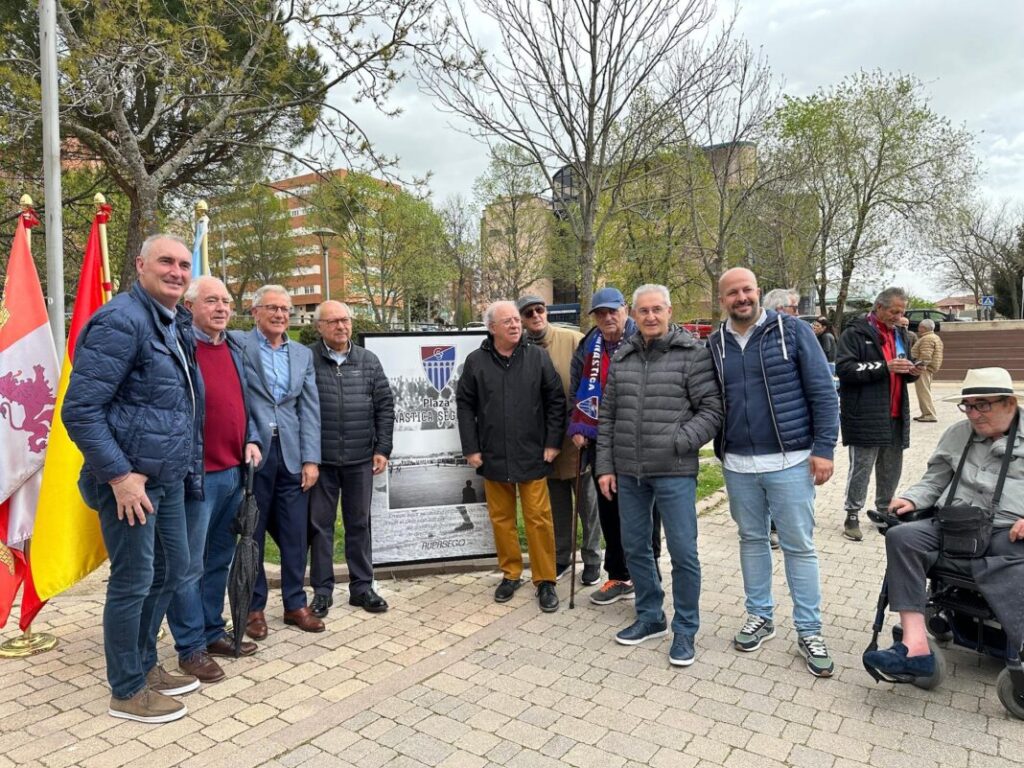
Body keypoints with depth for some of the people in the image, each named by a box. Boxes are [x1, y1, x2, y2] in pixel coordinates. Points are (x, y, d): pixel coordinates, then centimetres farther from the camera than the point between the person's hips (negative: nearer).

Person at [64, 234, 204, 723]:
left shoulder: (177, 324, 12)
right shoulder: (121, 320, -16)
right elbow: (79, 409, -20)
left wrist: (188, 467, 14)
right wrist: (118, 475, -21)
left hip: (169, 477, 9)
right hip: (129, 478, -9)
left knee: (173, 568, 17)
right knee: (133, 580, 3)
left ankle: (145, 665, 36)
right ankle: (126, 692, 21)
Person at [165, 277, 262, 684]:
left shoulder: (234, 349, 13)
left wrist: (251, 439, 7)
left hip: (233, 471, 8)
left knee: (220, 559, 17)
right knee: (189, 565, 3)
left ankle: (213, 631, 31)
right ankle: (190, 647, 17)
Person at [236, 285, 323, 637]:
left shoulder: (303, 354, 12)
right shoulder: (237, 345, -2)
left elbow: (310, 408, 8)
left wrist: (311, 459, 2)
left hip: (292, 456, 4)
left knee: (295, 535, 8)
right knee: (251, 535, 9)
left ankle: (295, 604, 23)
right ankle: (254, 607, 23)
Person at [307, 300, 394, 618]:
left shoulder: (368, 360, 6)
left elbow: (385, 406, 7)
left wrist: (383, 449, 2)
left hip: (361, 459, 3)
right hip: (320, 459, -2)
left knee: (359, 523, 12)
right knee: (320, 524, 8)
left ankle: (362, 586, 24)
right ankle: (322, 590, 21)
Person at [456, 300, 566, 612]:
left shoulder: (537, 357, 0)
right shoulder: (476, 361, 1)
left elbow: (556, 400, 2)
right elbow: (464, 405, 4)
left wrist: (553, 442, -2)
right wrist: (471, 448, 0)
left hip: (532, 456, -1)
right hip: (493, 457, 2)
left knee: (538, 518, 1)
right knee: (501, 518, 11)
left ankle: (545, 580, 15)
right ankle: (510, 574, 28)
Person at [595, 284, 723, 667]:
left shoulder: (693, 353, -5)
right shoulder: (622, 358, 9)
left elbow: (712, 409, -7)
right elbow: (607, 416, 12)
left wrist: (679, 443, -18)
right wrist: (605, 465, 7)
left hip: (674, 471, -5)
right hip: (628, 472, 5)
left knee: (683, 552, 2)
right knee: (634, 547, 15)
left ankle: (685, 629, 21)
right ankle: (650, 617, 34)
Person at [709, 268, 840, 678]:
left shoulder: (792, 330, -5)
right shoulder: (715, 344, 4)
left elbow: (823, 392, -6)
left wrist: (824, 448, -10)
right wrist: (720, 450, 6)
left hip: (789, 460, -3)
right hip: (737, 464, 4)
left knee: (799, 546, 5)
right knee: (752, 540, 15)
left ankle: (809, 631, 19)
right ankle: (760, 616, 31)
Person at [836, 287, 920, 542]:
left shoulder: (900, 334, 18)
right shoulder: (855, 333, -7)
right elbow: (844, 368, -18)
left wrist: (911, 372, 2)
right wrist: (884, 367, -22)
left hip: (895, 415, 7)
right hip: (865, 415, -7)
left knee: (892, 467, 12)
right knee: (861, 466, -3)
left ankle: (884, 511, 29)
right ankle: (852, 516, 9)